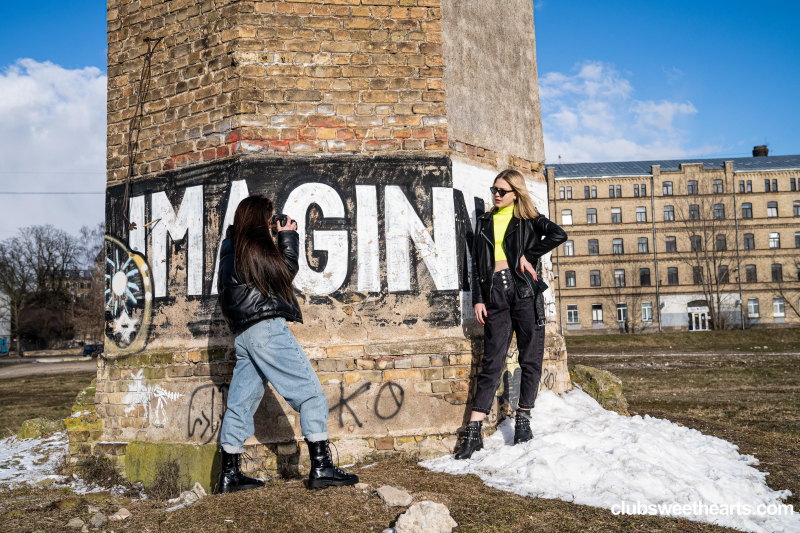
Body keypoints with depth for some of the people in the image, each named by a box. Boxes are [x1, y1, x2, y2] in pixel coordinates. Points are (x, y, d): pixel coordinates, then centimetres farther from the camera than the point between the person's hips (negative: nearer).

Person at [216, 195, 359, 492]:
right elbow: (287, 270, 0)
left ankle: (230, 475, 15)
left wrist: (281, 236, 21)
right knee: (310, 393, -7)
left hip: (242, 334, 9)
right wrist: (288, 236, 11)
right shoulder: (255, 245, -6)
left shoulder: (230, 249, 18)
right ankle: (321, 468, -11)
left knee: (240, 403, 11)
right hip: (267, 328, -9)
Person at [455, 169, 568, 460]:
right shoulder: (484, 222, 17)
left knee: (530, 360, 1)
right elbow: (477, 263, 14)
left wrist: (529, 255, -9)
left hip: (525, 293, -1)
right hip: (495, 296, 2)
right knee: (492, 363, -3)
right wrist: (478, 299, 5)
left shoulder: (529, 220, 8)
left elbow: (559, 234, -10)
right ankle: (473, 432, -3)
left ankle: (523, 420, 15)